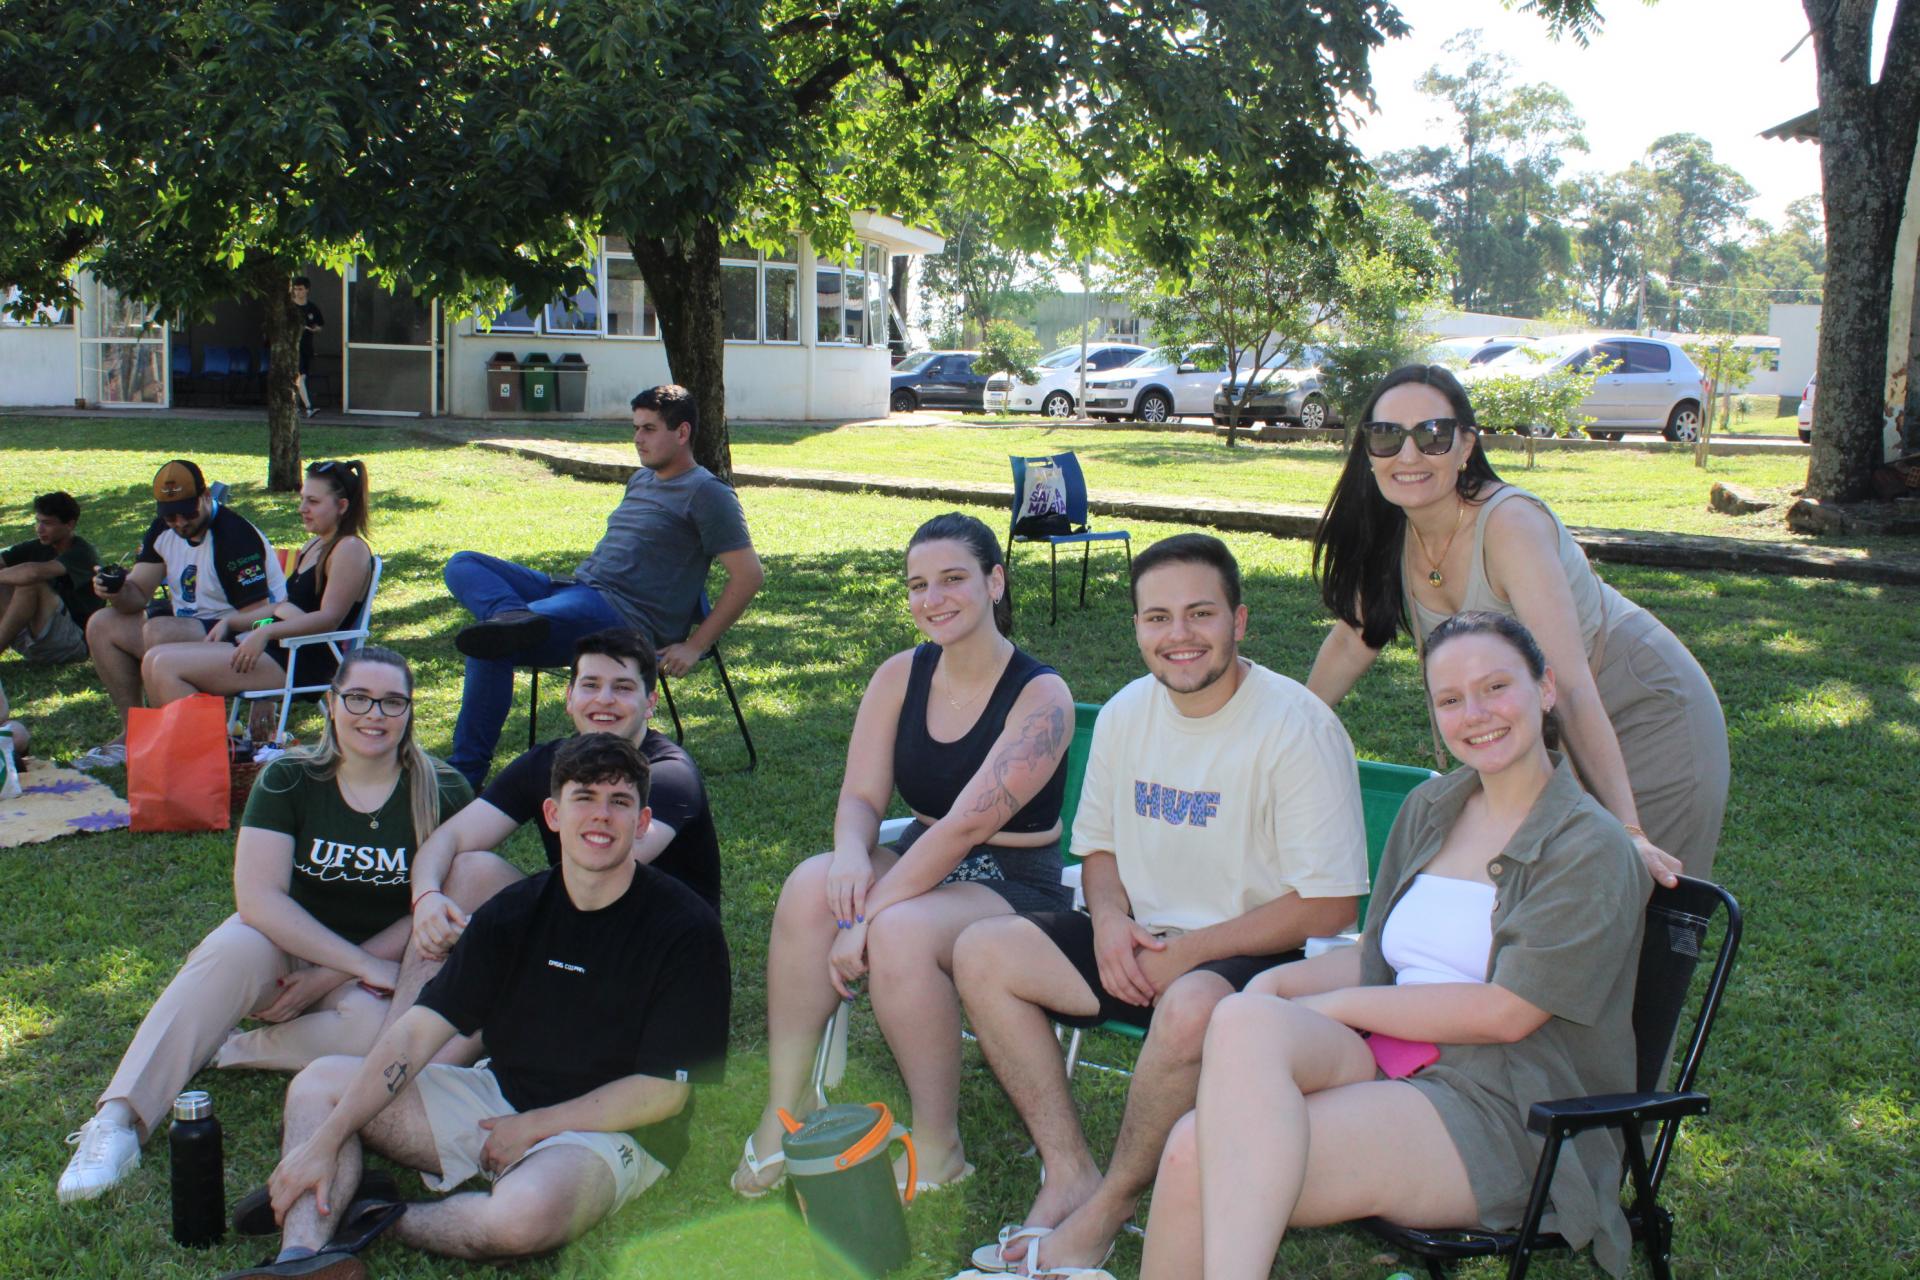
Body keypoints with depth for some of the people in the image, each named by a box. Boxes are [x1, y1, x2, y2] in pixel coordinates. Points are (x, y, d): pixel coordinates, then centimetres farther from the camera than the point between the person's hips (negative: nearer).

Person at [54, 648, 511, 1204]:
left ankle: (227, 1053, -17)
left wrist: (332, 975, -17)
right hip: (287, 948, 1)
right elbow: (258, 898, -16)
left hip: (380, 968, 0)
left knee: (379, 1028, -35)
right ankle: (118, 1119, -35)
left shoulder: (443, 794, -7)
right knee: (232, 949, -33)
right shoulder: (288, 780, -7)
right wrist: (362, 963, -24)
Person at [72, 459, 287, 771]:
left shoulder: (233, 535, -20)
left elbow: (257, 616, -22)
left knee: (158, 632, -31)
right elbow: (137, 595, 6)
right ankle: (132, 732, 3)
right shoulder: (163, 529, 6)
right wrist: (116, 591, -16)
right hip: (189, 631, 9)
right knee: (102, 624, 3)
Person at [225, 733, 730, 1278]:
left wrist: (533, 1127, -12)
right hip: (500, 1093, 6)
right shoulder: (514, 912, 0)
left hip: (615, 1130, -6)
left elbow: (663, 1091, -14)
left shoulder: (685, 929, -14)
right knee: (318, 1083, -2)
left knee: (524, 1214, -39)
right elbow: (417, 1032, -4)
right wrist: (325, 1140, -14)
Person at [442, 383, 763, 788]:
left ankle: (467, 771, -20)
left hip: (625, 616, -10)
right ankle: (513, 617, -35)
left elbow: (749, 575, -11)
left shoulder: (706, 493, -5)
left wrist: (694, 647, -13)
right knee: (463, 565, -5)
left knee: (492, 648, -28)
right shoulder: (642, 479, 23)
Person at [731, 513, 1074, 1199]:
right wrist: (851, 852, -26)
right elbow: (860, 796, -1)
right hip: (919, 862, 5)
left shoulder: (1040, 696, -16)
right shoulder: (900, 676, 3)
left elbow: (966, 823, -24)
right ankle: (783, 1111, -16)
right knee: (812, 881, -25)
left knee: (901, 930, -35)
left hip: (1013, 886, -5)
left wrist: (869, 918, -27)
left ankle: (938, 1149, -16)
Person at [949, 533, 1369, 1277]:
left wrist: (1188, 952, -18)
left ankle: (1106, 1213, -14)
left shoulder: (1298, 727, -16)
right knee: (983, 953, -10)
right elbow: (1099, 844, 17)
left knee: (1191, 1007, -38)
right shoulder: (1126, 713, 4)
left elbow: (1330, 905, -17)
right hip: (1143, 942, 7)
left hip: (1255, 957, -6)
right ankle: (1068, 1172, -7)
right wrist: (1110, 921, -6)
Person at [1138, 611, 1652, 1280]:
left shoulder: (1592, 849, -5)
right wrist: (1278, 984, -2)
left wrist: (1330, 1006, -9)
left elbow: (1503, 1014, -12)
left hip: (1503, 1117, -6)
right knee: (1244, 1019, -30)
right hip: (1384, 1060, 6)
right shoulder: (1429, 809, 17)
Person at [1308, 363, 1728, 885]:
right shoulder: (1392, 532, -10)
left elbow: (1569, 687, -39)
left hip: (1646, 716, -6)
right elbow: (1354, 636, 7)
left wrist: (1626, 830, -43)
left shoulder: (1510, 524, -31)